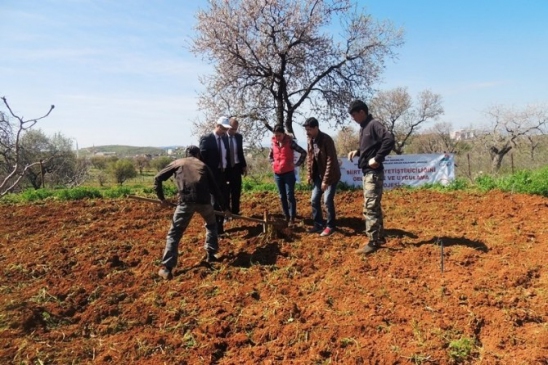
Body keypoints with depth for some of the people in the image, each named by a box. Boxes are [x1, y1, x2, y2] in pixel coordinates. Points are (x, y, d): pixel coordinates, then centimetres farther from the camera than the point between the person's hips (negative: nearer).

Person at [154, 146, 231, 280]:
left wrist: (161, 198, 25)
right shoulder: (203, 165, 26)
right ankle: (210, 254, 29)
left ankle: (166, 268, -1)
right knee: (211, 224, 30)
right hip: (204, 200, 1)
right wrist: (224, 208, 33)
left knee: (174, 234, 8)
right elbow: (215, 188, 27)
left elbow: (158, 178, 17)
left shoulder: (177, 163, 23)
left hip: (186, 201, -1)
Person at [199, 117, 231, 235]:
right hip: (212, 175, -7)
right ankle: (215, 228, 7)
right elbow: (202, 158, -12)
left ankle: (219, 226, 23)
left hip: (223, 174, 7)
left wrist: (227, 173, 10)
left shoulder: (225, 138, 11)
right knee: (214, 202, -2)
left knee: (224, 201, 10)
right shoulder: (206, 139, -10)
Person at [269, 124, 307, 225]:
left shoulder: (290, 142, -8)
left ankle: (292, 218, 1)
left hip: (289, 173, -5)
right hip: (277, 174, 5)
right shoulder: (273, 143, 4)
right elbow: (270, 155, 23)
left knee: (290, 196, -4)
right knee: (282, 196, 9)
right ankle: (286, 216, 19)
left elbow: (303, 152, -6)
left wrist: (297, 164, -7)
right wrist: (273, 163, 8)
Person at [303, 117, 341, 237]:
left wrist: (326, 180, -24)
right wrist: (310, 175, 5)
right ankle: (318, 224, 21)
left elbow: (331, 161, -24)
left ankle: (330, 226, 8)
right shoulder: (310, 140, 0)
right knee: (314, 200, 8)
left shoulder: (327, 140, -22)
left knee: (327, 200, -8)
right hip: (318, 175, 7)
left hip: (331, 175, -7)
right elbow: (309, 157, 11)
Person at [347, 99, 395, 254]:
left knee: (370, 208, -9)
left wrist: (377, 158, -24)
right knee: (374, 207, 16)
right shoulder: (363, 127, 15)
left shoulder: (374, 124, -13)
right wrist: (357, 152, 5)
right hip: (367, 173, 10)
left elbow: (389, 140, -25)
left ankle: (373, 242, -3)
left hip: (374, 173, -10)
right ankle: (379, 237, 27)